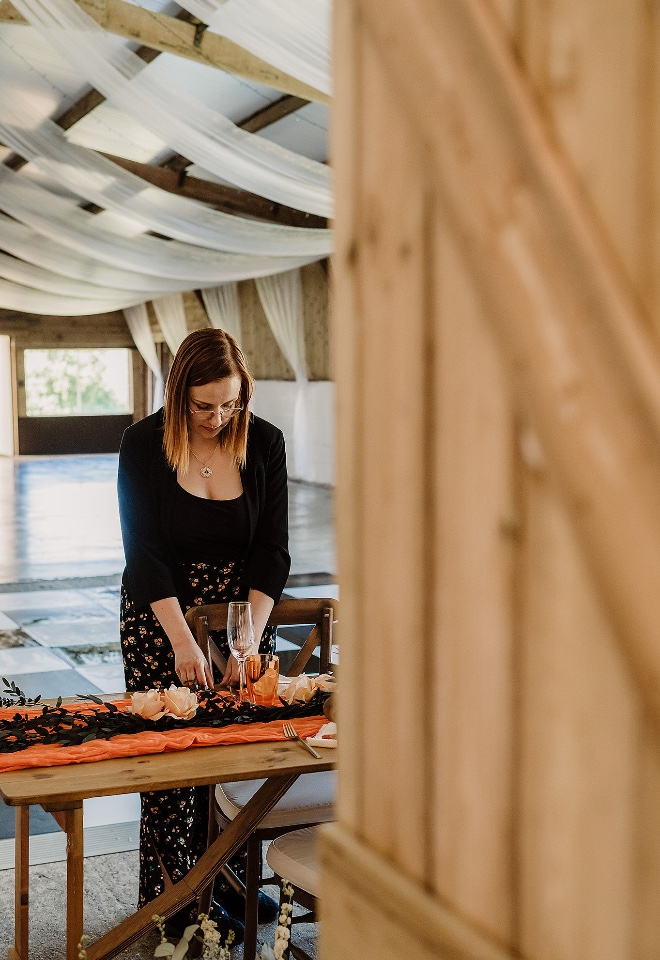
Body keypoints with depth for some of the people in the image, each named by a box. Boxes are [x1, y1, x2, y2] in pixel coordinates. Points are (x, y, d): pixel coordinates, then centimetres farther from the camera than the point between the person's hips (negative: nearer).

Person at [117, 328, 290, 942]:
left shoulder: (264, 442, -7)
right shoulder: (145, 444, -12)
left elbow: (272, 549, -7)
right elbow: (143, 552, -14)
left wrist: (250, 639, -17)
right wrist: (183, 641, -21)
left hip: (245, 608, 2)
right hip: (161, 612, -2)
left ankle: (231, 877, 18)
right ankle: (177, 892, 10)